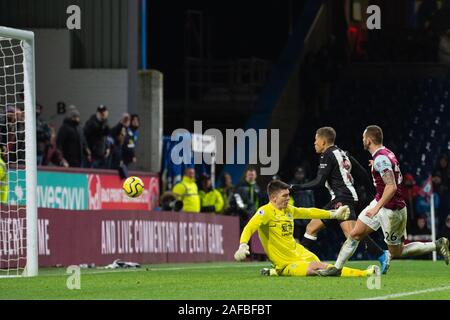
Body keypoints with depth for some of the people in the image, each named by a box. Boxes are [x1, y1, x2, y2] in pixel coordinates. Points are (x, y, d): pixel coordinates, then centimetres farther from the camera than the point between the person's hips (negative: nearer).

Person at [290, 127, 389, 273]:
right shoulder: (343, 153, 20)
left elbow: (319, 182, -13)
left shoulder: (328, 155, -6)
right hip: (338, 200, 10)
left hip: (343, 199, -10)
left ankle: (382, 256, -35)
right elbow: (363, 172, 20)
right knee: (312, 227, 14)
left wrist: (296, 188, -7)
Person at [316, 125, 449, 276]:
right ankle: (337, 268, 12)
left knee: (397, 252, 3)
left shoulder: (380, 159, -24)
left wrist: (377, 207, -31)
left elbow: (392, 187, -32)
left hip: (391, 210, -10)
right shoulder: (386, 153, 5)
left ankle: (438, 245, 8)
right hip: (379, 202, 10)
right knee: (355, 234, 6)